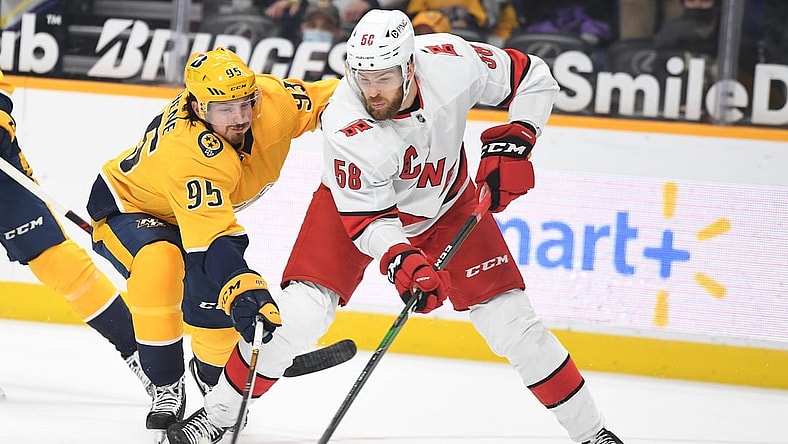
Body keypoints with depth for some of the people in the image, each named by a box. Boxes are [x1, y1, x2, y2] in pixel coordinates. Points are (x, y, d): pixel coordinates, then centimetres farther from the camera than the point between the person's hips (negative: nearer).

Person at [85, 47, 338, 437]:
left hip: (209, 205, 7)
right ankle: (167, 389, -20)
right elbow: (210, 239, -50)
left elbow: (317, 99, -5)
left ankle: (210, 376, 34)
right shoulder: (188, 153, -43)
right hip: (128, 205, -7)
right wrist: (244, 291, -61)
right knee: (159, 263, -37)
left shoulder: (272, 99, -26)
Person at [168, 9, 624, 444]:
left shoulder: (452, 62, -30)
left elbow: (534, 78, -12)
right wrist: (402, 262, -43)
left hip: (446, 203, 2)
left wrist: (514, 141, -23)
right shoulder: (345, 126, -35)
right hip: (358, 201, -2)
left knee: (511, 321, -4)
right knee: (299, 314, -16)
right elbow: (366, 216, -27)